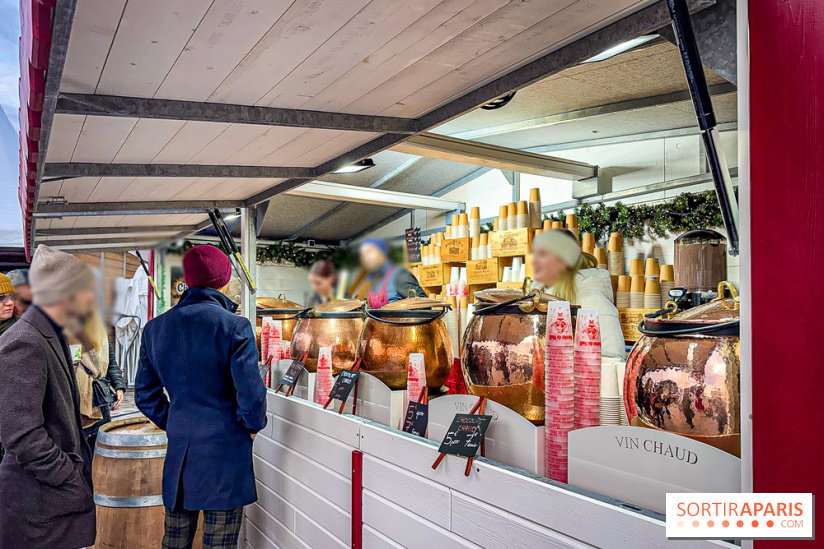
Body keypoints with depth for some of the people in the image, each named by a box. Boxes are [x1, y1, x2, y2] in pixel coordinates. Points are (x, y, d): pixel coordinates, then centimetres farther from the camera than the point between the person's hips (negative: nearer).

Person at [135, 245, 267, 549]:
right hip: (225, 452, -5)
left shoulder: (155, 328, 4)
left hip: (178, 449, 5)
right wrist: (253, 425, 2)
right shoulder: (234, 326, -13)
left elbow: (145, 394, 10)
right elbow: (250, 392, -16)